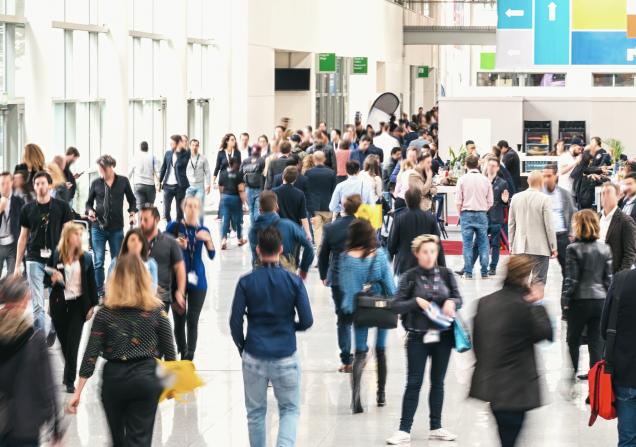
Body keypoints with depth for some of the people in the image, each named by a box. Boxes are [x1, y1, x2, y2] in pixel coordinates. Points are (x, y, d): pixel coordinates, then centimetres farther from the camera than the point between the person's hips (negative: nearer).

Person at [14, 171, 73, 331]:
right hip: (34, 260, 1)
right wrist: (17, 265, 8)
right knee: (37, 304, -5)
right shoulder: (27, 209, 5)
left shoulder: (62, 207, 0)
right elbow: (23, 237, 10)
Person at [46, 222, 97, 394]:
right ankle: (69, 372, 35)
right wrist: (53, 280, -20)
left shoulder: (86, 257, -1)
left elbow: (92, 283, 3)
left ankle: (70, 380, 1)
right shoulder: (55, 256, -4)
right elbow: (47, 280, 2)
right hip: (59, 304, 1)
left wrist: (92, 306, 0)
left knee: (73, 343, -5)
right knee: (64, 342, 12)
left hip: (78, 304, -1)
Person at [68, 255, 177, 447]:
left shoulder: (105, 312, -4)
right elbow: (168, 351, 1)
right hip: (145, 378, -1)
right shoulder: (156, 310, -3)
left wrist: (78, 392, -4)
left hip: (114, 379, 1)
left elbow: (91, 354, -7)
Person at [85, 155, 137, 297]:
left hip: (116, 228, 0)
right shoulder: (96, 183, 1)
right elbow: (89, 202, 11)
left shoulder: (123, 181, 1)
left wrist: (132, 213, -2)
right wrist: (90, 211, -9)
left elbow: (132, 200, 13)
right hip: (98, 228, 0)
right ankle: (99, 292, 8)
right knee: (98, 262, -1)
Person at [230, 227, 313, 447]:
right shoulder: (294, 281, -6)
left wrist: (242, 346, 12)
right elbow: (307, 321, -5)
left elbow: (235, 322, -5)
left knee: (255, 412, 14)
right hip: (286, 357, 0)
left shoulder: (246, 282, -5)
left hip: (254, 357, 0)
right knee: (290, 409, 10)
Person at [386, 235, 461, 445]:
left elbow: (458, 298, 7)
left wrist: (452, 302, -14)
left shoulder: (446, 274, 3)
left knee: (438, 382, 12)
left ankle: (436, 427, 23)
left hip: (442, 335, 3)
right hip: (418, 337, -3)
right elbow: (396, 305, -7)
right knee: (414, 383, -2)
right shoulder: (410, 277, -5)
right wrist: (416, 302, -22)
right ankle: (404, 430, 2)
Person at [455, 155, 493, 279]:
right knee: (483, 244, 7)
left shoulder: (462, 179, -4)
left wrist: (460, 214, 10)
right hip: (482, 213, 2)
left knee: (467, 244, 1)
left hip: (467, 213, -2)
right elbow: (490, 202, 3)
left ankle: (468, 273, 0)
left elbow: (458, 201, -5)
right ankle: (484, 272, 6)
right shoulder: (485, 180, 2)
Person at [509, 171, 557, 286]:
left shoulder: (515, 198, 4)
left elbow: (511, 224, 9)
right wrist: (553, 247, -2)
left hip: (520, 247, 5)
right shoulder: (544, 199, -11)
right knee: (538, 280, 0)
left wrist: (511, 245, 17)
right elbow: (549, 225, -10)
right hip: (540, 248, -5)